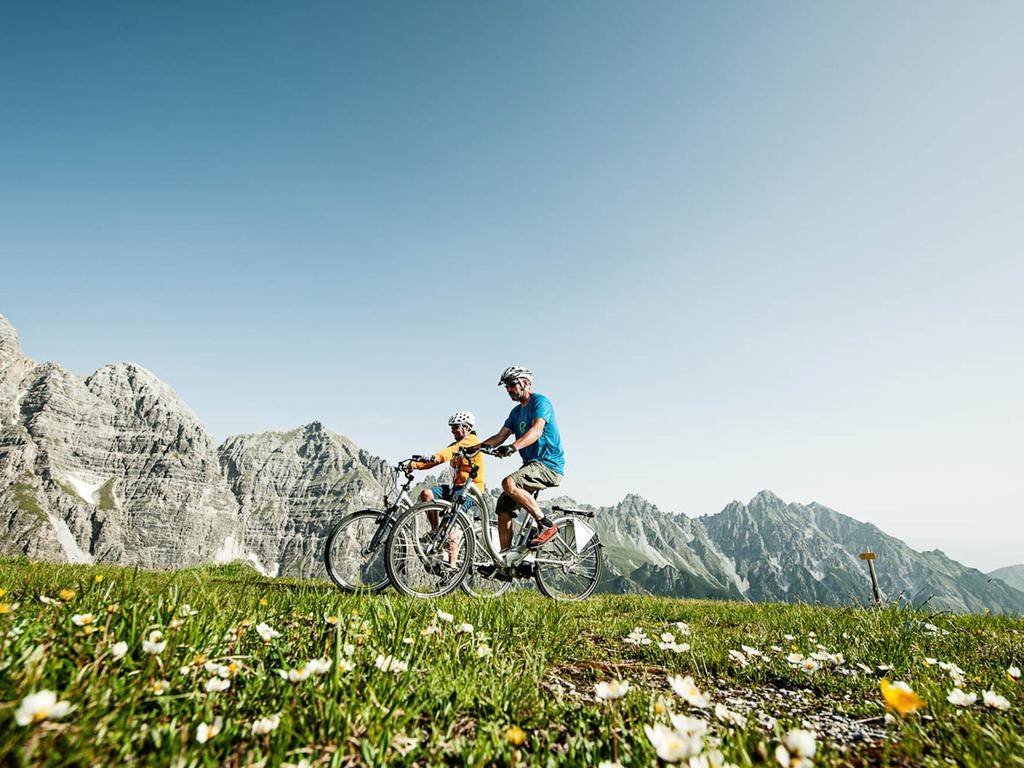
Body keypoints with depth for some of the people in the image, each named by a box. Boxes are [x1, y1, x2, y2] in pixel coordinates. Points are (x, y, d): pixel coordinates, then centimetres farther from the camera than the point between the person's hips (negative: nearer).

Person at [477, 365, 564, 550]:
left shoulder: (540, 401, -8)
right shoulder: (516, 412, 19)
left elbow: (536, 431, -25)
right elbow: (500, 436, 11)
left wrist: (512, 447, -41)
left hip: (549, 465, -9)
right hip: (532, 465, 9)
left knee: (509, 483, -30)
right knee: (503, 508, 0)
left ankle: (546, 525, -19)